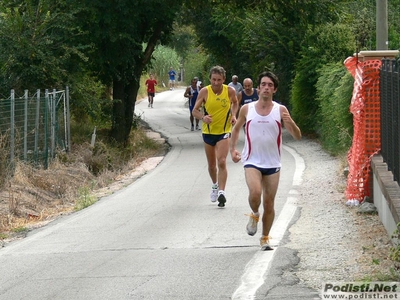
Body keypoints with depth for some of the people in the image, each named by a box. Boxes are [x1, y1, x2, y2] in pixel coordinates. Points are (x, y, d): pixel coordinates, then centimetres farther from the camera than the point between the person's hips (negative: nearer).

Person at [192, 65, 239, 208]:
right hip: (208, 131, 2)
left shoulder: (230, 91, -10)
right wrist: (203, 117, -28)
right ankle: (215, 185, 41)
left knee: (222, 162, -18)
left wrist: (233, 115, -5)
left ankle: (221, 192, -19)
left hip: (224, 132, -2)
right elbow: (195, 111, -7)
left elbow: (235, 103, 13)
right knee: (211, 164, 15)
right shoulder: (204, 92, -12)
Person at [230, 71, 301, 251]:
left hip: (272, 163, 1)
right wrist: (232, 149, 10)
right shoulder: (247, 109, 1)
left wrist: (290, 123, -23)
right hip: (252, 161, -1)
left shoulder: (280, 110, -2)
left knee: (269, 203, 4)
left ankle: (265, 239, 21)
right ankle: (254, 215, 6)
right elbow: (236, 128, 19)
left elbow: (297, 136, -4)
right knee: (255, 192, -26)